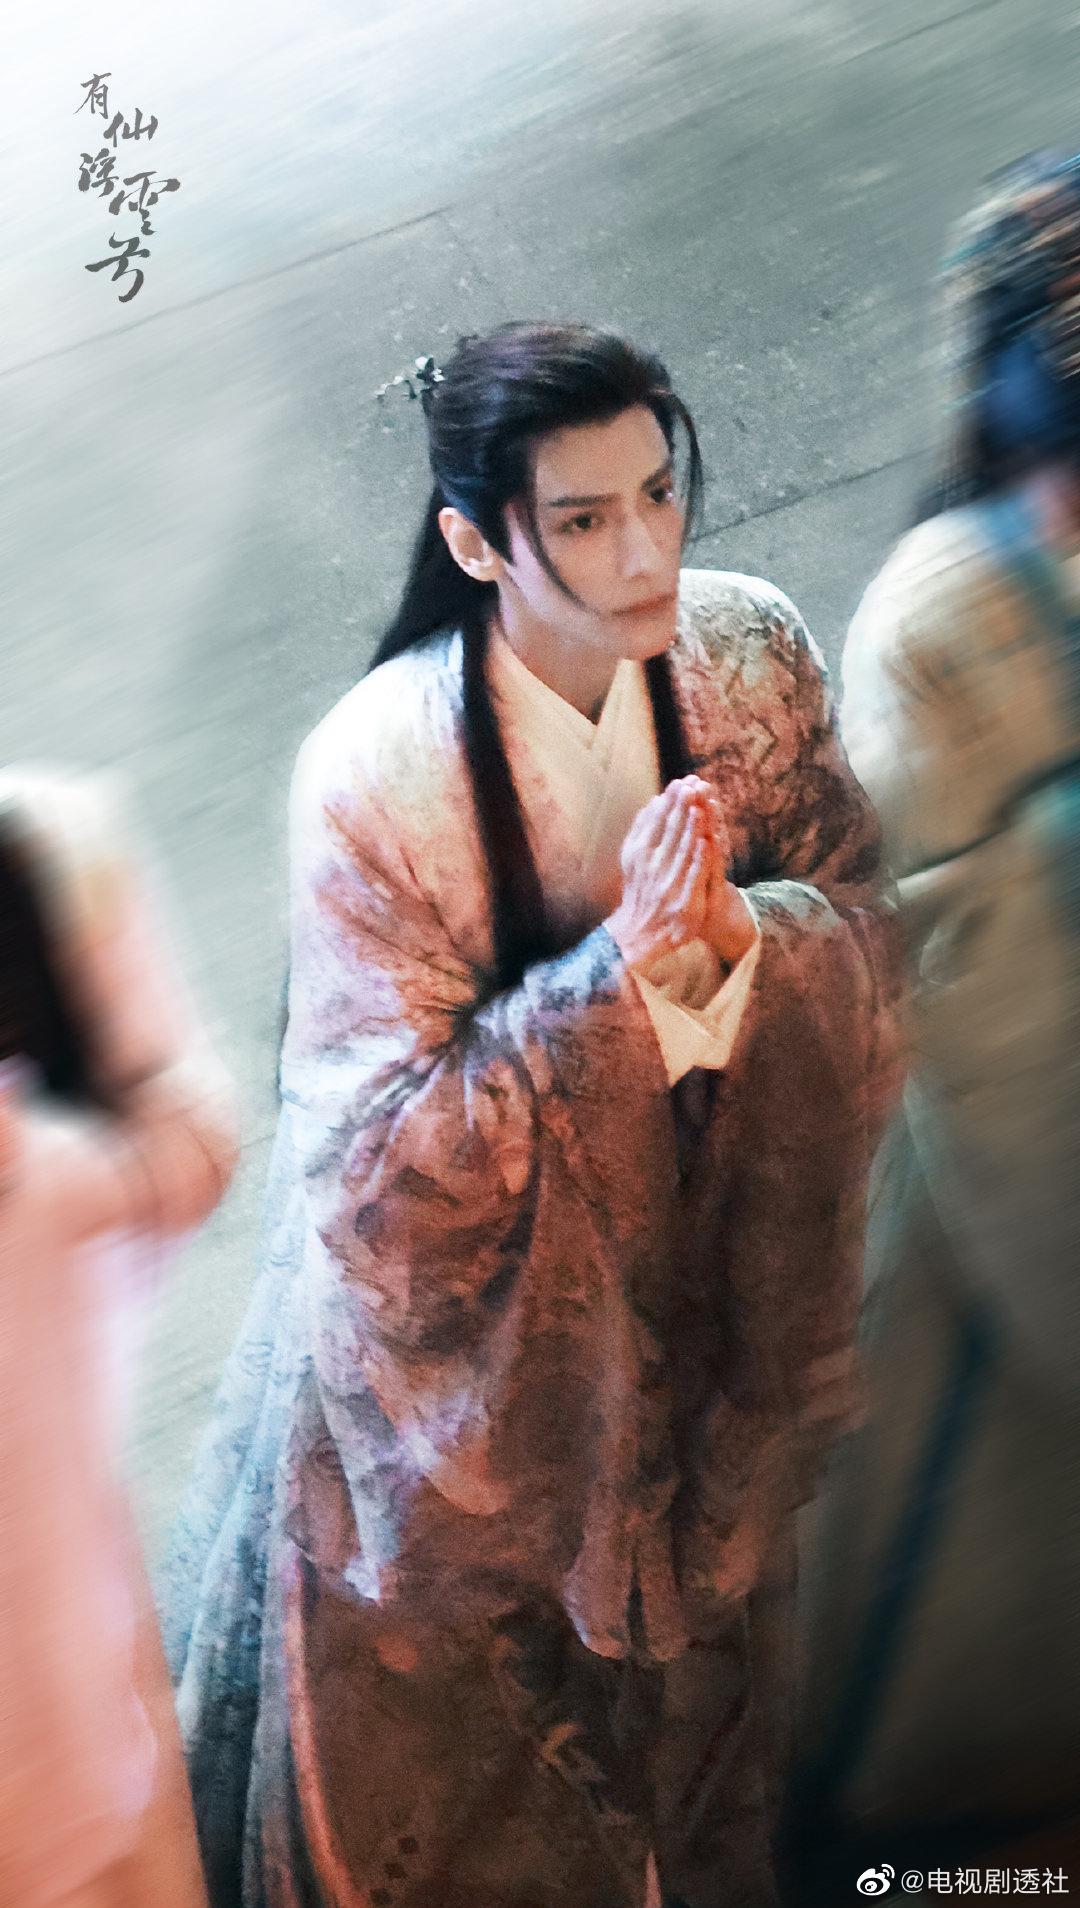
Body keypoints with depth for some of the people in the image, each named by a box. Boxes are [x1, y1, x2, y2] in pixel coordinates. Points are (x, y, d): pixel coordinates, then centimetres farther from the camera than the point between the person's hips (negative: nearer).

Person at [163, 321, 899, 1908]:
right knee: (434, 1726, 21)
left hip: (701, 1276, 5)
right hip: (465, 1329, -4)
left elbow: (866, 933, -9)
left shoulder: (749, 656, -17)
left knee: (692, 1633, 32)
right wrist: (621, 970, -39)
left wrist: (736, 936, -32)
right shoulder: (375, 779, -30)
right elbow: (388, 1162, -29)